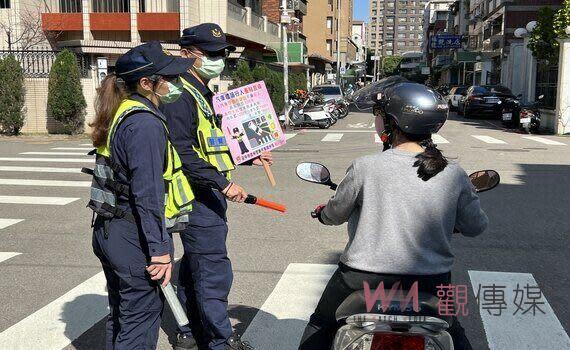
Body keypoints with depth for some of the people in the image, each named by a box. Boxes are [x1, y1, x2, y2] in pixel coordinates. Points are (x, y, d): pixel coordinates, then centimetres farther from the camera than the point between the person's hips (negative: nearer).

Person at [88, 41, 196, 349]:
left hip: (108, 232, 10)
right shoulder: (146, 123, -20)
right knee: (142, 315, 1)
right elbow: (148, 194, -23)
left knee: (121, 313, 21)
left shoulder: (122, 114, 11)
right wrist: (160, 249, -20)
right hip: (132, 238, -10)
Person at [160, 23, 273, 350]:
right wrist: (223, 183, -26)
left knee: (194, 267, 17)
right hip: (198, 196, -11)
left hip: (209, 194, 11)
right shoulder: (181, 96, -16)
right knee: (214, 271, -4)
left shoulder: (204, 93, 18)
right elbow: (182, 154, -25)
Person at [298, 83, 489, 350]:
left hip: (363, 278, -2)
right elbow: (475, 227, 5)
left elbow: (335, 215, 1)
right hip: (429, 281, 2)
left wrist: (321, 212, 25)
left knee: (320, 327, 24)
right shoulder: (454, 175, -7)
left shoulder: (364, 167, -13)